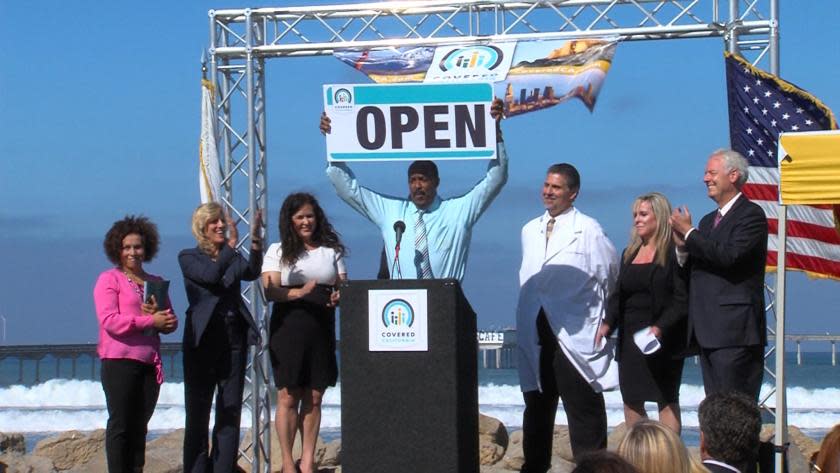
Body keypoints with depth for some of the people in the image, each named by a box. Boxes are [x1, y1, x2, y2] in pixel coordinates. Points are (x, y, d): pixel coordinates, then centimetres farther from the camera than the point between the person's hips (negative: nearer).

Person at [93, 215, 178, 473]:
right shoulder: (109, 279, 1)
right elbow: (109, 321, -12)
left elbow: (171, 323, 16)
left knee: (140, 426, 7)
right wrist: (150, 320, -14)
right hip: (119, 361, -5)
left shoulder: (156, 282, 19)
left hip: (149, 363, 5)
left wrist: (160, 314, -8)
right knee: (120, 424, -5)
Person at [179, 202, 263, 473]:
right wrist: (230, 246, -21)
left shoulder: (233, 257, 12)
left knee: (230, 411, 4)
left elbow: (251, 273, -10)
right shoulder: (188, 257, 2)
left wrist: (256, 241, -25)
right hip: (202, 339, -3)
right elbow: (211, 276, -18)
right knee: (198, 412, 1)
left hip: (234, 339, 4)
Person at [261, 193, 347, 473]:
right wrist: (299, 292, -24)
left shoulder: (331, 250, 12)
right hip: (288, 329, -3)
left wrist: (339, 297, -13)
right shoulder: (278, 251, 4)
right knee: (288, 397, -3)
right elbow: (270, 290, -6)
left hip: (321, 330, 3)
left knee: (314, 399, 4)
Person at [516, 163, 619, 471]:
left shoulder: (589, 231, -6)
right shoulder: (529, 231, 13)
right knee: (536, 406, 14)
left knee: (583, 410, -1)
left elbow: (609, 278, -1)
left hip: (575, 337, -6)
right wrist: (526, 324, 16)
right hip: (535, 337, 6)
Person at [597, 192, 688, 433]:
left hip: (662, 341, -7)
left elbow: (682, 299, -12)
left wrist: (660, 327, -24)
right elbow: (617, 296, 15)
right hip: (630, 339, 7)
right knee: (631, 402, 7)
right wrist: (607, 323, -2)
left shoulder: (673, 252, -6)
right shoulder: (629, 254, 15)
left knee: (667, 402, -1)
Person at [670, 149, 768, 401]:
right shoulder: (708, 220, 21)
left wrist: (689, 233, -11)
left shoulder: (752, 215, -6)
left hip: (735, 332, -9)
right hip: (708, 332, 9)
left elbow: (728, 255, -21)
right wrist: (683, 247, 0)